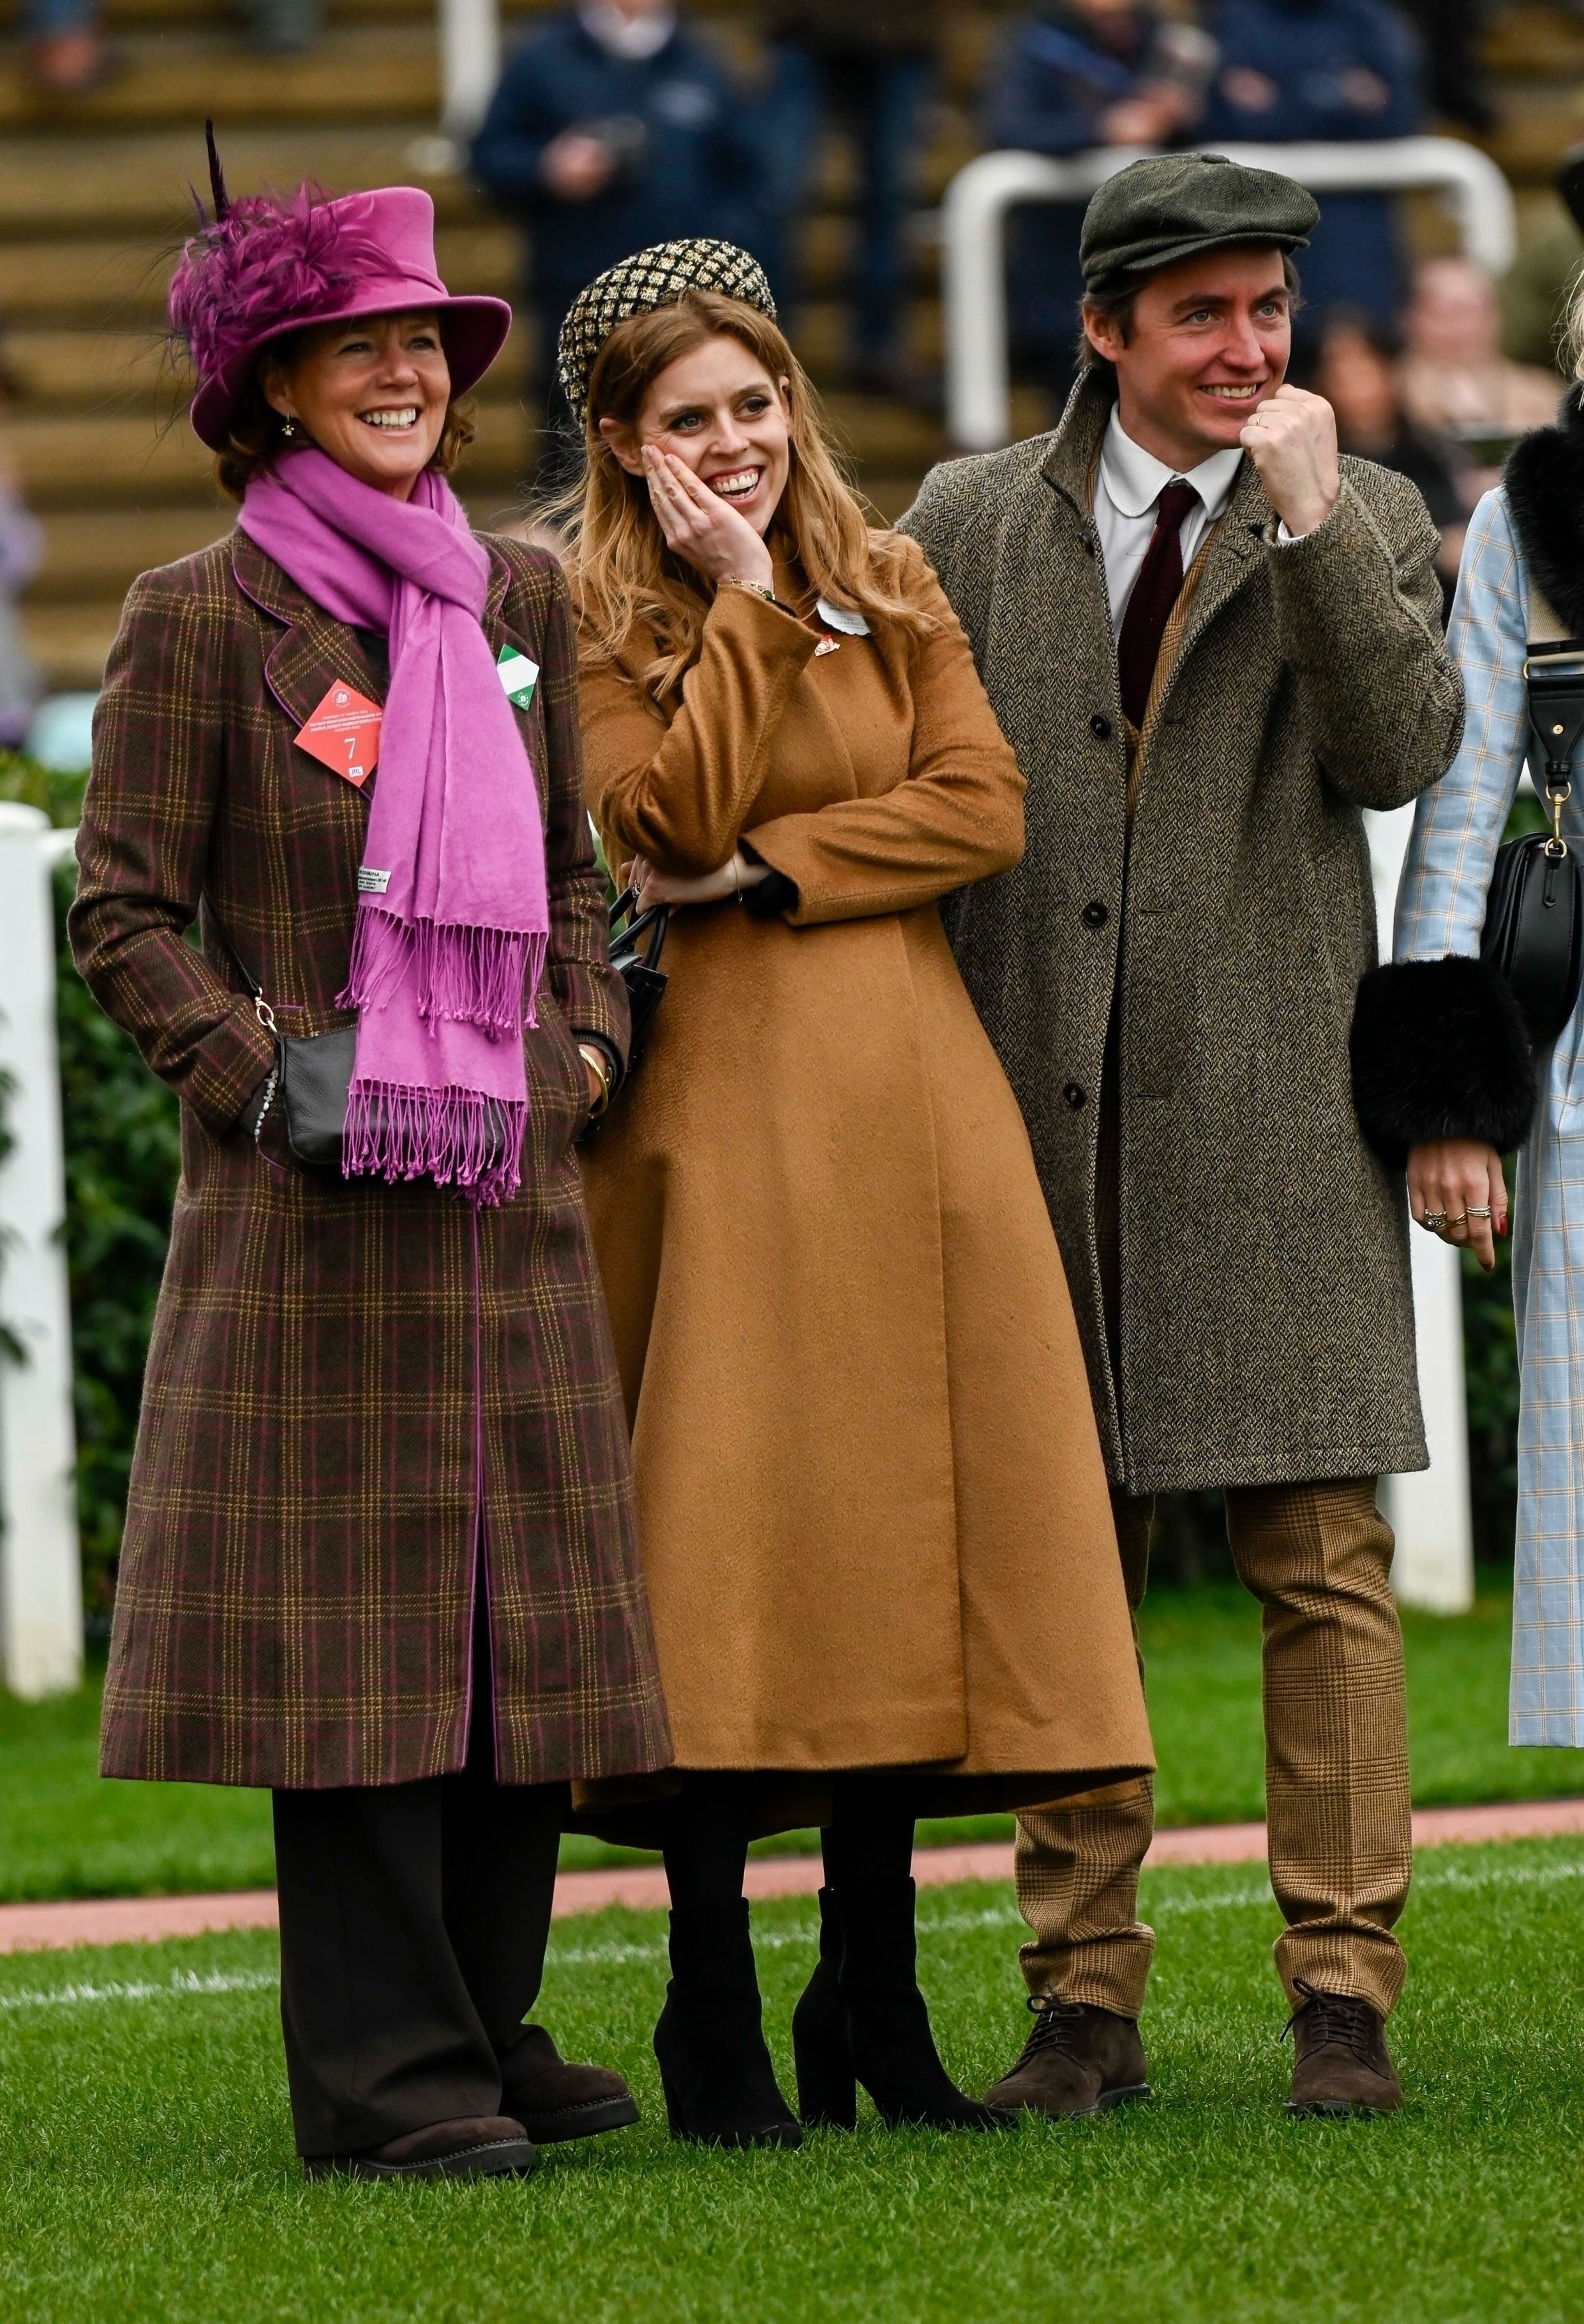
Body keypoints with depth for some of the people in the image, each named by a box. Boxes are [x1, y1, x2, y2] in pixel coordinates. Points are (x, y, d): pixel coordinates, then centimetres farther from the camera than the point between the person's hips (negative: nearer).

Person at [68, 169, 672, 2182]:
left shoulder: (522, 601, 13)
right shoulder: (200, 617, -4)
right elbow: (121, 908, -3)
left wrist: (585, 1037, 9)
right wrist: (264, 1067, -13)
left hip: (513, 1188, 6)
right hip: (315, 1201, -6)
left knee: (525, 1612, 7)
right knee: (353, 1620, -5)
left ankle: (489, 2032, 17)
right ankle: (384, 2072, -1)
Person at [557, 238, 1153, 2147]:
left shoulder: (893, 595, 14)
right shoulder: (595, 624, 2)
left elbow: (984, 807, 2)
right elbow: (665, 824, -13)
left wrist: (767, 870, -7)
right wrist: (741, 599, -11)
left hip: (909, 1090, 4)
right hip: (720, 1102, -4)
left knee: (904, 1515, 3)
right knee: (730, 1531, -8)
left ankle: (873, 1995, 11)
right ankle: (712, 2015, -3)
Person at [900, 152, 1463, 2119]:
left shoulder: (1366, 521, 7)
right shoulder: (968, 526, 10)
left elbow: (1401, 754, -8)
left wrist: (1311, 514, -15)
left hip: (1270, 1116, -1)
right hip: (1036, 1113, 1)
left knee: (1322, 1564, -4)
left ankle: (1343, 1992, 1)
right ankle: (1082, 1997, 9)